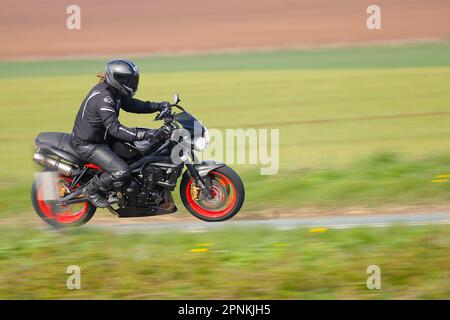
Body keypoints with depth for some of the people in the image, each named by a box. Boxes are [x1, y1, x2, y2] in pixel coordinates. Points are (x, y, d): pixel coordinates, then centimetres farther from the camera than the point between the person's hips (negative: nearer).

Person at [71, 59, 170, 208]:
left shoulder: (112, 91, 1)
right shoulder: (103, 98, -30)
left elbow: (130, 104, 14)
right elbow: (114, 129, -36)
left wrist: (158, 106, 2)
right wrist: (145, 134, -39)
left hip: (101, 135, 10)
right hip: (87, 144, -10)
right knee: (121, 172, -25)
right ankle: (92, 190, -1)